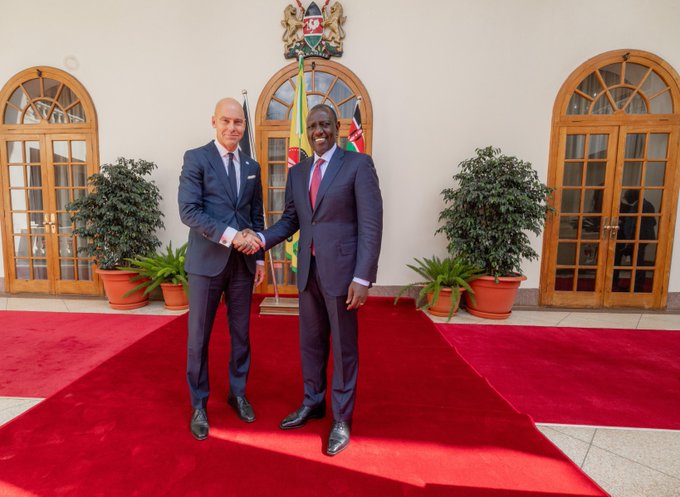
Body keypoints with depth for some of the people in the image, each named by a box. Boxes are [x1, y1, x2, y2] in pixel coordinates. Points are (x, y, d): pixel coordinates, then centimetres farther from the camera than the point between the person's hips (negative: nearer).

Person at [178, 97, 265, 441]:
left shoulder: (251, 166, 12)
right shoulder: (196, 158, -2)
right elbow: (189, 211, -12)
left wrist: (260, 257, 9)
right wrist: (230, 235, -21)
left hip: (243, 262, 4)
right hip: (207, 261, -4)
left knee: (241, 333, 13)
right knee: (198, 337, 8)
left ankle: (237, 393, 33)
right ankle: (199, 405, 27)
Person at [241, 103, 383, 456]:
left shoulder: (358, 164, -5)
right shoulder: (297, 172, 12)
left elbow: (371, 223, -12)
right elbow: (290, 220, 13)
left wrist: (363, 278, -18)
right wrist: (262, 239, -7)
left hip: (341, 269, -5)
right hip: (308, 269, 6)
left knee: (343, 347, 8)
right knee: (310, 342, 17)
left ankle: (341, 418, 27)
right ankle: (313, 403, 39)